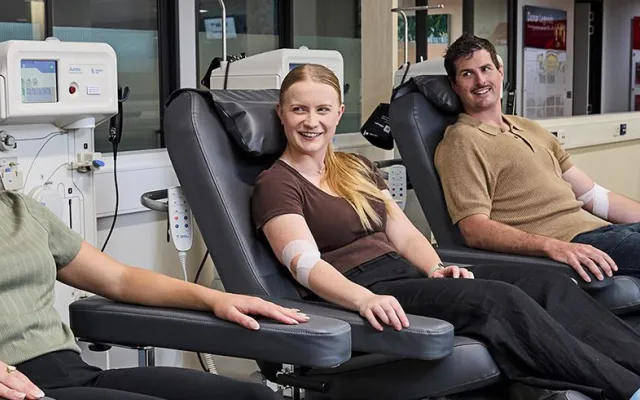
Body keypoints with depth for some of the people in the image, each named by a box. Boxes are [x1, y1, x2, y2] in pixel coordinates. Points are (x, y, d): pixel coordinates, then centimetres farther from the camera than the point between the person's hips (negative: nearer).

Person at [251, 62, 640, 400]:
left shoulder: (358, 168, 21)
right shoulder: (276, 185, -1)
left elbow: (405, 233, 15)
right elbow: (305, 264, -17)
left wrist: (436, 269, -8)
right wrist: (365, 298, -36)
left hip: (407, 276, 7)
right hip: (356, 295, -7)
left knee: (547, 283, -15)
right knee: (499, 300, -29)